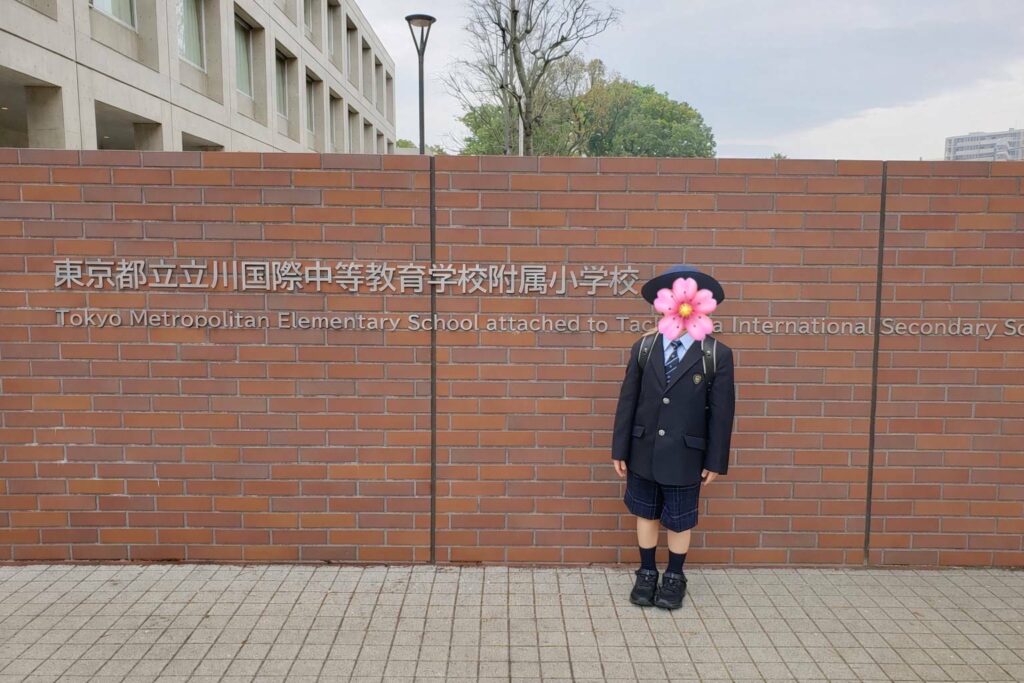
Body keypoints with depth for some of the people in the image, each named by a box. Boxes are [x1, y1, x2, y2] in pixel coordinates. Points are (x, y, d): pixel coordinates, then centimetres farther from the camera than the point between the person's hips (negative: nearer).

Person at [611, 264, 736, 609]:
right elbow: (627, 401, 0)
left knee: (679, 522, 11)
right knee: (645, 514, 15)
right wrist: (620, 450, 0)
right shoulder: (643, 347, -3)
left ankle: (674, 579, 32)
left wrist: (715, 461, -4)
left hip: (685, 457, -2)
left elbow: (722, 411, -5)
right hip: (643, 453, 2)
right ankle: (647, 575, 34)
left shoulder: (717, 354, -8)